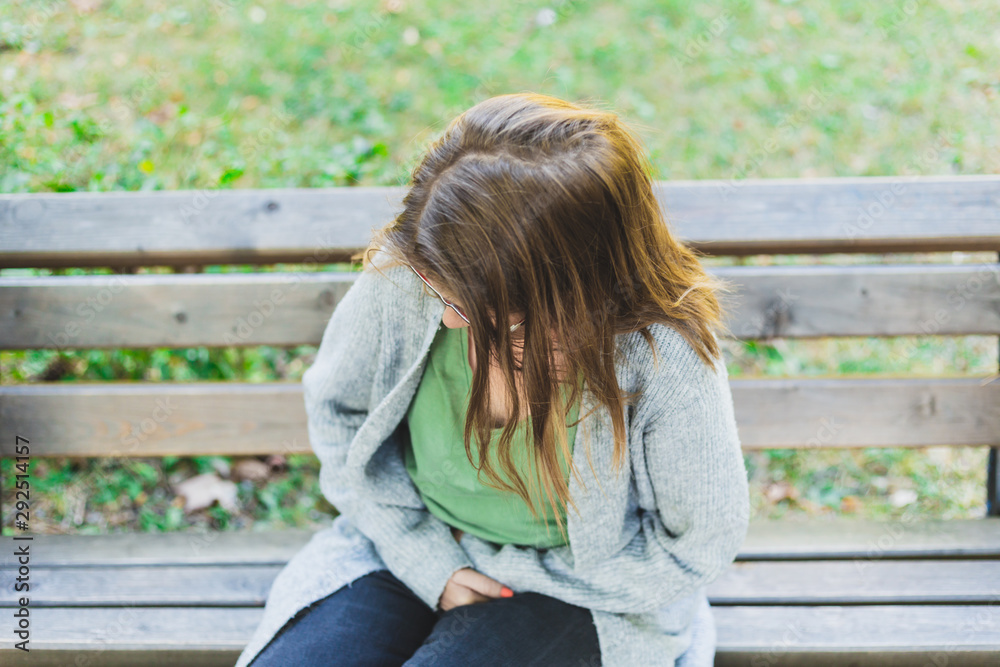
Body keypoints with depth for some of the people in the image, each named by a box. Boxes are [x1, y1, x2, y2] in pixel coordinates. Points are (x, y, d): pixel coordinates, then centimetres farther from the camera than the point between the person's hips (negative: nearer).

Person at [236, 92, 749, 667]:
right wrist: (426, 556, -6)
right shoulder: (402, 276, -21)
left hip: (575, 591, -2)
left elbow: (699, 548, -13)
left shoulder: (665, 359, -29)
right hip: (411, 544, 3)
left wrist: (506, 569, -11)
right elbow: (338, 409, 0)